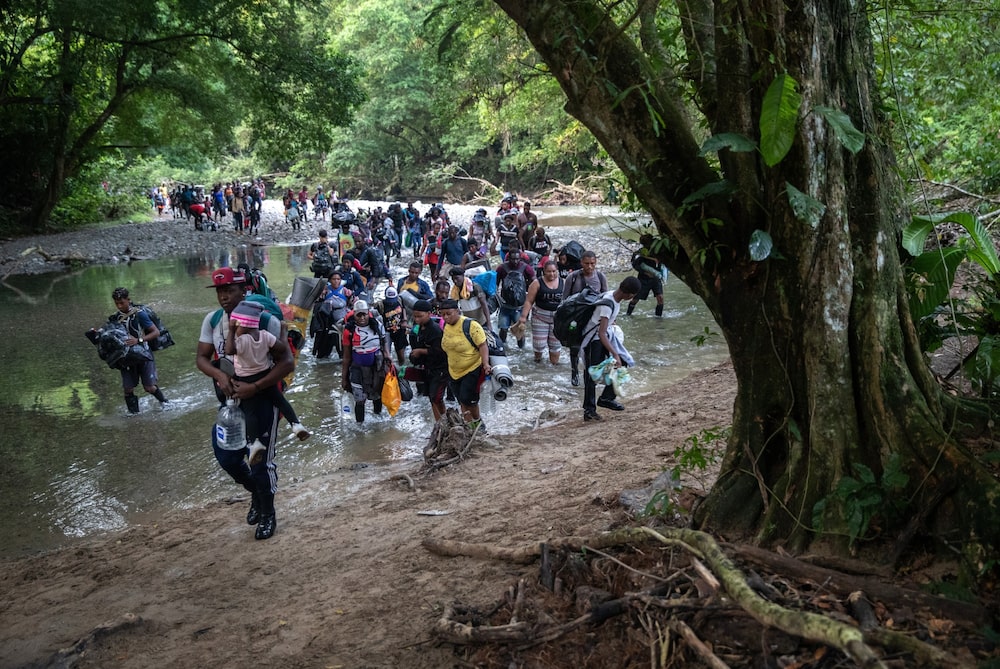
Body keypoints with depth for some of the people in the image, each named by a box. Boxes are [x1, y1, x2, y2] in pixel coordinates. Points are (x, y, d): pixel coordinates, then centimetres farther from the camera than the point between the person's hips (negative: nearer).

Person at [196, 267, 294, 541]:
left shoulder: (265, 320, -19)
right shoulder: (212, 320, -3)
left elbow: (287, 363, -18)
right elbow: (202, 358, 4)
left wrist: (254, 387, -26)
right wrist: (220, 375, -18)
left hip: (261, 398, -5)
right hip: (230, 398, 5)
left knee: (261, 460, 1)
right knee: (227, 458, 12)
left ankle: (267, 514, 25)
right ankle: (256, 493, 41)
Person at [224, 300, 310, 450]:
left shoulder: (242, 340, -25)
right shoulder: (265, 335, -9)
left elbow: (229, 351, -39)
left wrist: (231, 331, -30)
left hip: (246, 381, -4)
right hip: (266, 376, 4)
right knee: (280, 400, 18)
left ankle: (255, 443, -9)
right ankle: (296, 424, 4)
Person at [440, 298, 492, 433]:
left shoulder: (470, 325, -20)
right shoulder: (446, 326, 1)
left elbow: (482, 345, -20)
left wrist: (486, 364, -32)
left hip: (473, 369, -7)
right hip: (454, 371, 7)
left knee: (467, 399, -13)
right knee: (462, 402, 10)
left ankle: (477, 422, 13)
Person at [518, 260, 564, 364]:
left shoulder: (563, 283, 2)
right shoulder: (537, 283, -7)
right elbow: (529, 301, -7)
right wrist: (523, 316, -13)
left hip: (557, 318, 2)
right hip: (540, 316, -2)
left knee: (556, 343, 8)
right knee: (539, 343, 1)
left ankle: (554, 363, 24)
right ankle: (538, 358, 31)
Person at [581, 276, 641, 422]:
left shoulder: (616, 298, -3)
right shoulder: (607, 305, -31)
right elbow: (601, 334, -34)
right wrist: (615, 354, -36)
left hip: (604, 336, 9)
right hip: (592, 340, -9)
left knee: (621, 364, 3)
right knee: (592, 374, -4)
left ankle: (606, 398, 15)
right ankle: (589, 410, 5)